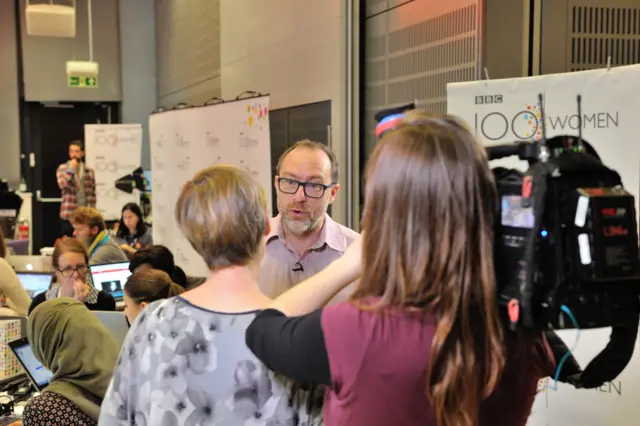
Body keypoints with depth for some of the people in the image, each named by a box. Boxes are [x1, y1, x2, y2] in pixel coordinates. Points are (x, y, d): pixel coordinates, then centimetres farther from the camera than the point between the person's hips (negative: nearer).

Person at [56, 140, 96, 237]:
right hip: (69, 216, -2)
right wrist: (71, 169, -14)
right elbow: (62, 184, -18)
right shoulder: (62, 168, 2)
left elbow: (92, 195, 10)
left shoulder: (89, 171, 9)